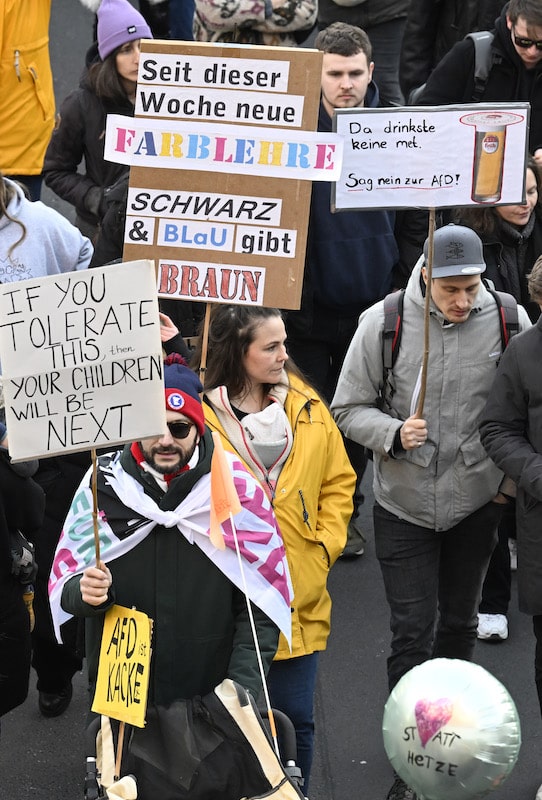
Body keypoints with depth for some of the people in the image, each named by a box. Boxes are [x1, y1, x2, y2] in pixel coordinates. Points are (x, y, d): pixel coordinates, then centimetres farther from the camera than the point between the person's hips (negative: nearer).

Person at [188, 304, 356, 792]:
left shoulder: (306, 407, 4)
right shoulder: (200, 413, -10)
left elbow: (339, 482, 10)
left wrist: (325, 549, 1)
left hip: (298, 601, 3)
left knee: (296, 717, 11)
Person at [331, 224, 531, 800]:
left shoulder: (508, 319, -10)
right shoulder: (384, 321, -13)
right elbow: (349, 408, -6)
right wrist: (394, 434, -22)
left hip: (477, 501, 2)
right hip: (404, 504, -2)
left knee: (459, 624, 20)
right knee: (411, 634, 1)